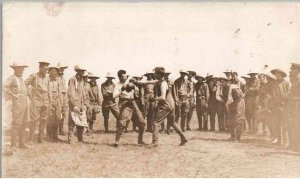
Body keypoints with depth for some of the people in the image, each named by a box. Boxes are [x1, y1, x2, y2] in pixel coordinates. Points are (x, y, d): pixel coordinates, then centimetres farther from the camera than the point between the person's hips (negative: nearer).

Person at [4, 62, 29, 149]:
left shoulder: (21, 78, 18)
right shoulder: (12, 78, -8)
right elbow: (4, 86, -23)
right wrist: (13, 95, -17)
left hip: (25, 103, 8)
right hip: (17, 104, -8)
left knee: (23, 124, 10)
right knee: (16, 124, -9)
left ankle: (22, 143, 17)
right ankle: (13, 145, -5)